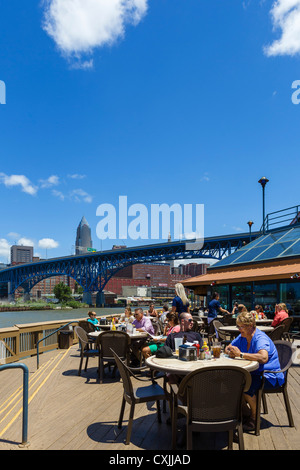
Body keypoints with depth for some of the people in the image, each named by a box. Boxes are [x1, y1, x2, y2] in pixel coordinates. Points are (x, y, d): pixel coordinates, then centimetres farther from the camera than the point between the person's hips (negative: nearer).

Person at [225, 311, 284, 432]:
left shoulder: (261, 339, -22)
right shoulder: (242, 337, 4)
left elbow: (263, 358, -41)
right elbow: (228, 348, 14)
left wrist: (240, 354, -35)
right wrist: (230, 352, -12)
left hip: (270, 376, -8)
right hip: (253, 373, 8)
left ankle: (254, 417, -5)